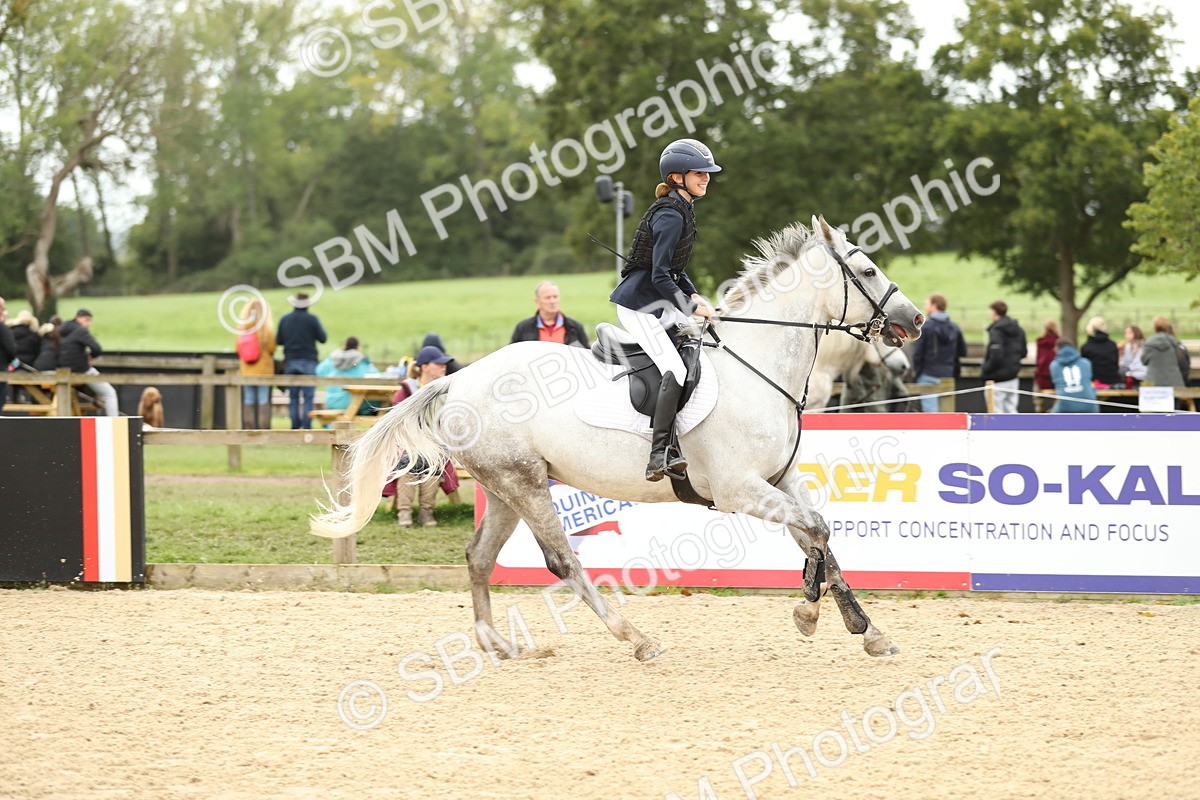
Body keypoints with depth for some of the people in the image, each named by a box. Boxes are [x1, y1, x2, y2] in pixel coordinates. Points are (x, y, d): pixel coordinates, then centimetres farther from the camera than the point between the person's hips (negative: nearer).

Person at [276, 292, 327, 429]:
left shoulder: (284, 319, 2)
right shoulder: (312, 319, -7)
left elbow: (278, 340, 7)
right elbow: (323, 338, -3)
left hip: (290, 362, 3)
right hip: (308, 361, -3)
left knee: (293, 397, 7)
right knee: (308, 397, -3)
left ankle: (295, 427, 3)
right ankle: (306, 427, -10)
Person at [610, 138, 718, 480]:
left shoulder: (681, 209, 13)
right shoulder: (670, 215, -19)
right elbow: (660, 276, -23)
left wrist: (694, 295, 9)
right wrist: (691, 306, -18)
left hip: (659, 303, 11)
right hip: (638, 305, -11)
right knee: (676, 371, -22)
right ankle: (659, 456, -28)